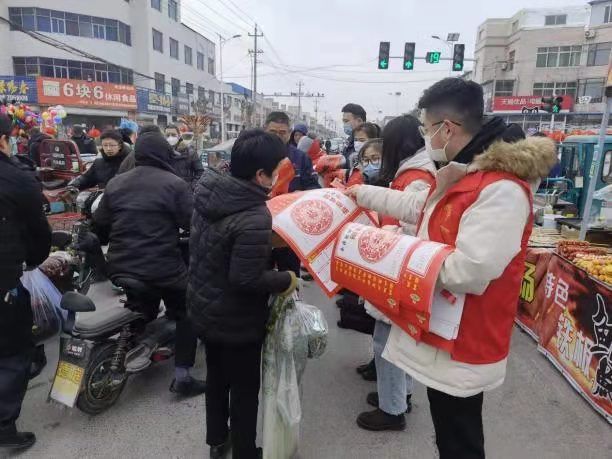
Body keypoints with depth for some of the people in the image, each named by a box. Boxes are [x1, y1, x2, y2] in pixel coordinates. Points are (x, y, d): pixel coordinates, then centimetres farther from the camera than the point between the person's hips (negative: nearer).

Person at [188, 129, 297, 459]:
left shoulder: (208, 193, -6)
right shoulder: (255, 218, -31)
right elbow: (246, 279, -32)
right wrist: (286, 280, -16)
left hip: (203, 310, 8)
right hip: (237, 321, -8)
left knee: (216, 378, 27)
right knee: (244, 389, 15)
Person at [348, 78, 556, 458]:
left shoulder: (502, 189, -27)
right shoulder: (461, 174, 6)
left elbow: (469, 272, -34)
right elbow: (415, 205, 21)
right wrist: (361, 193, 27)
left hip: (465, 344, -9)